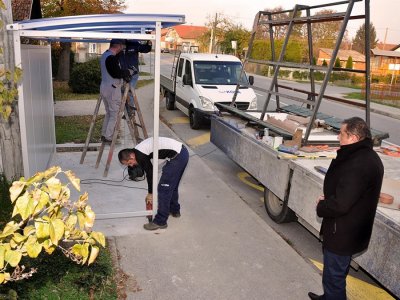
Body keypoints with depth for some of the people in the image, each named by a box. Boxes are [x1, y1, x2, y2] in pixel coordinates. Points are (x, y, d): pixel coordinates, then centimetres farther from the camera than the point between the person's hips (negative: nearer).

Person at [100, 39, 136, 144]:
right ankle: (108, 137, 1)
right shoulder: (112, 58, -19)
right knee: (115, 114, -2)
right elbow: (117, 74, -22)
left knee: (109, 113, 19)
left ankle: (104, 135, 24)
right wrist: (130, 71, -10)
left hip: (104, 87, 10)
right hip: (112, 89, -10)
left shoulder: (105, 55, 13)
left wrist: (125, 72, 5)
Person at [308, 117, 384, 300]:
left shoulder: (357, 166, -32)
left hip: (342, 232, -10)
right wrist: (327, 199, 1)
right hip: (352, 228, 10)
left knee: (333, 275, 8)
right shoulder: (368, 156, 3)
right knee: (337, 272, 29)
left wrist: (321, 206, -11)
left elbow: (340, 205, -31)